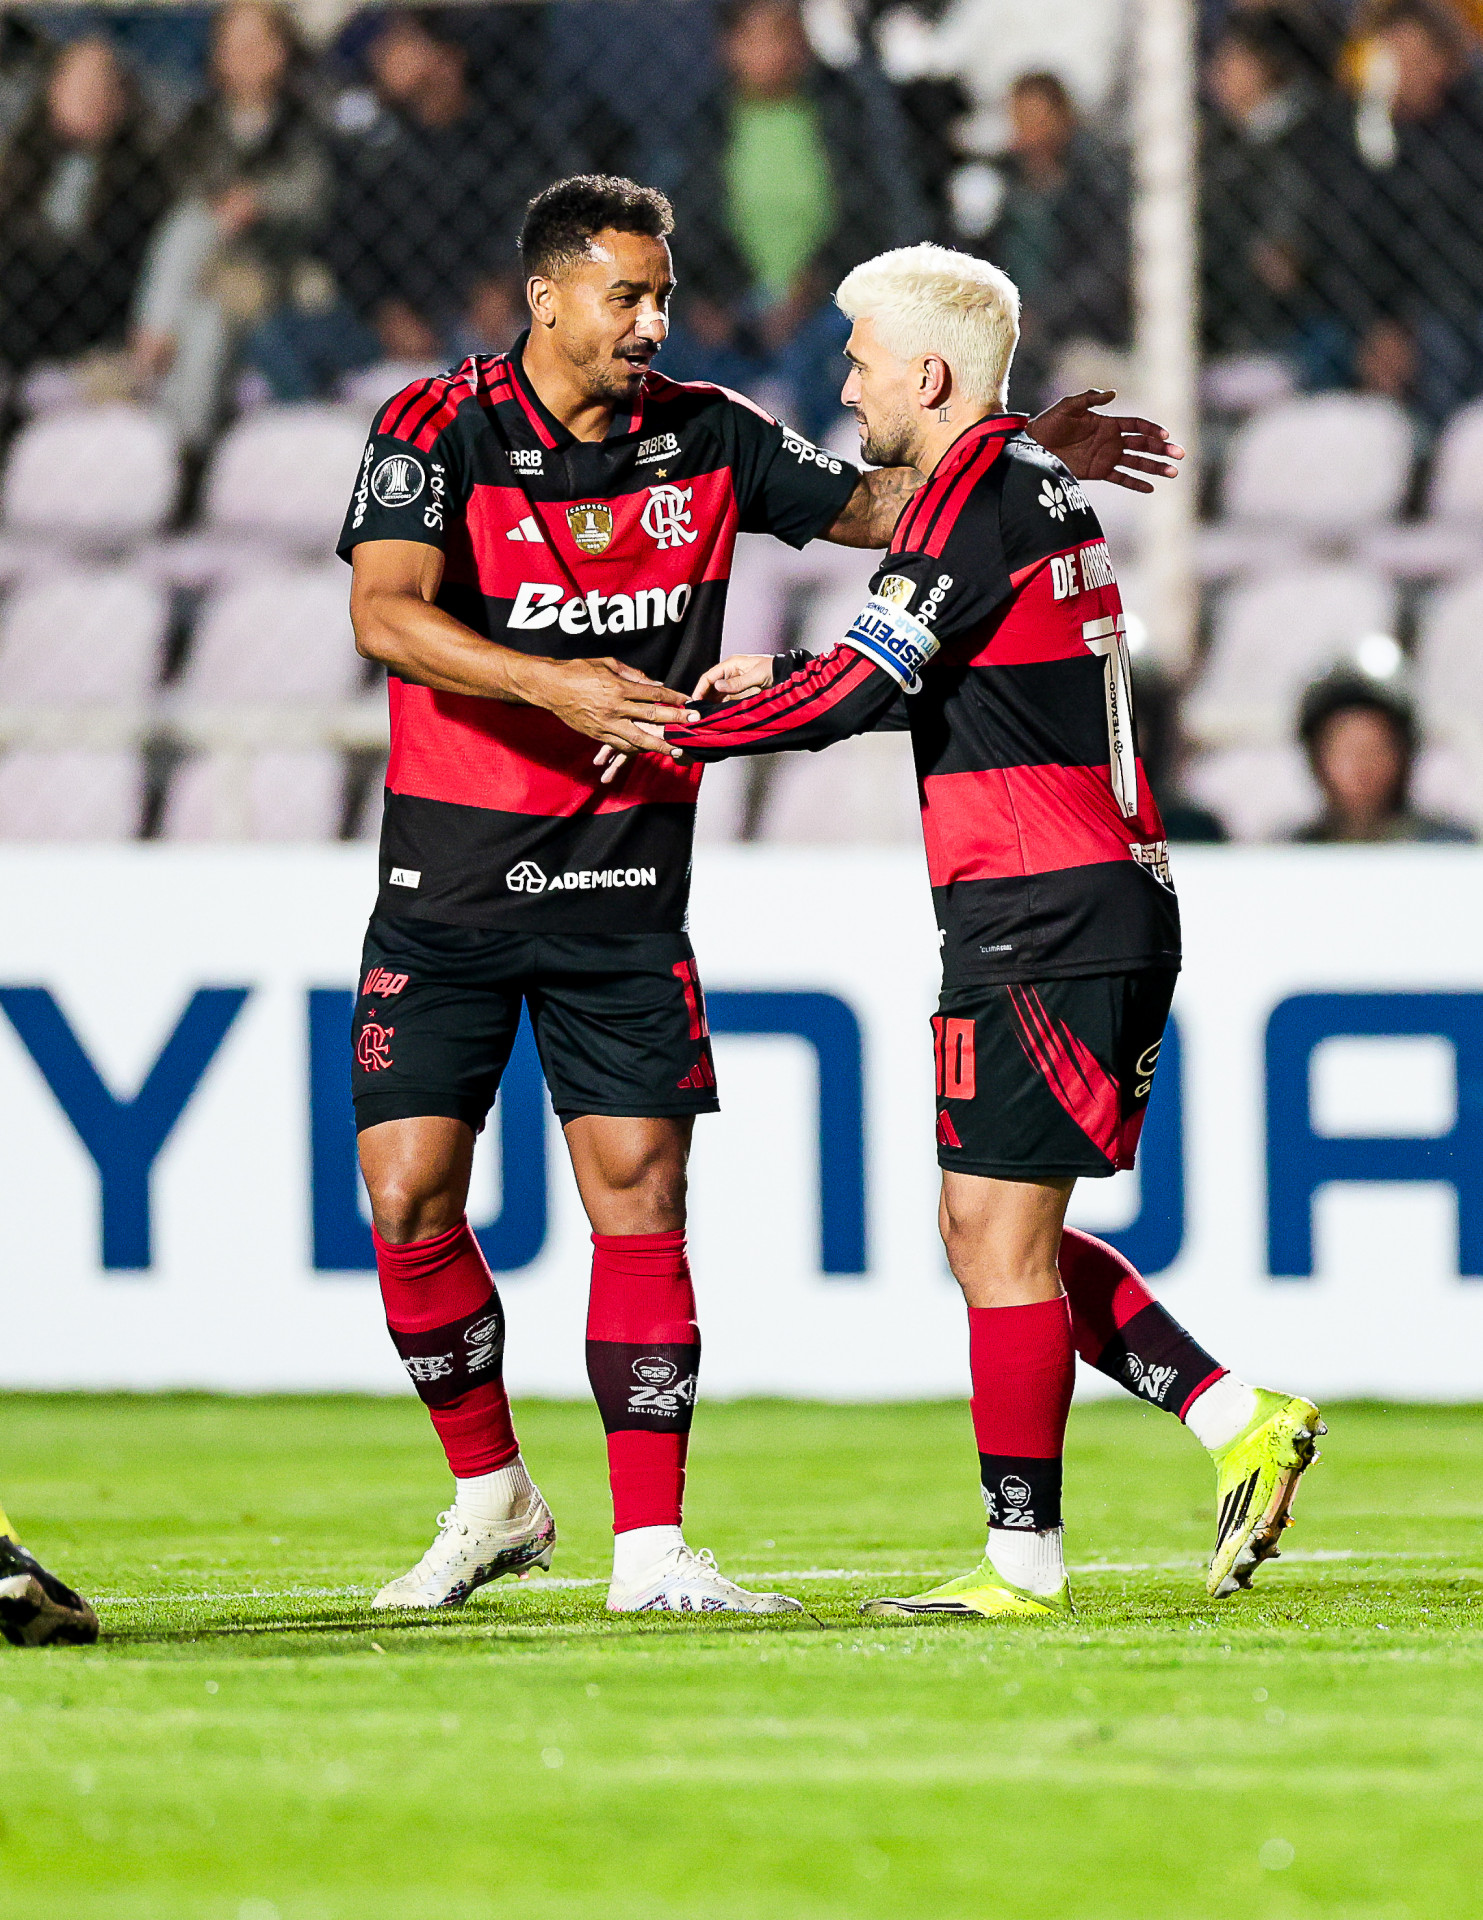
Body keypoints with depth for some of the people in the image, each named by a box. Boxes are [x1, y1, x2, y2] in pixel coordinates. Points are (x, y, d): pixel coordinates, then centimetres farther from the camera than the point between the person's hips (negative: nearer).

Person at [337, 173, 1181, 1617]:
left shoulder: (705, 437, 3)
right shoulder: (438, 429, -8)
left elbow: (871, 506, 16)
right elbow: (384, 613, -23)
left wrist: (1024, 455, 0)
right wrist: (552, 686, -37)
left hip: (624, 877, 2)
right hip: (448, 877, -2)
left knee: (640, 1191, -7)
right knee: (410, 1199, -5)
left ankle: (649, 1544, -4)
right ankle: (492, 1497, 15)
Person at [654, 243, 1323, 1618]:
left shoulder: (973, 495, -13)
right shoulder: (1043, 487, 17)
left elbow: (855, 691, -16)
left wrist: (683, 734, -6)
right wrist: (786, 674, 18)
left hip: (1038, 924, -10)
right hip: (1110, 903, 10)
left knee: (999, 1238, -5)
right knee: (993, 1235, 14)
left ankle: (1022, 1561, -3)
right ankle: (1238, 1426, 9)